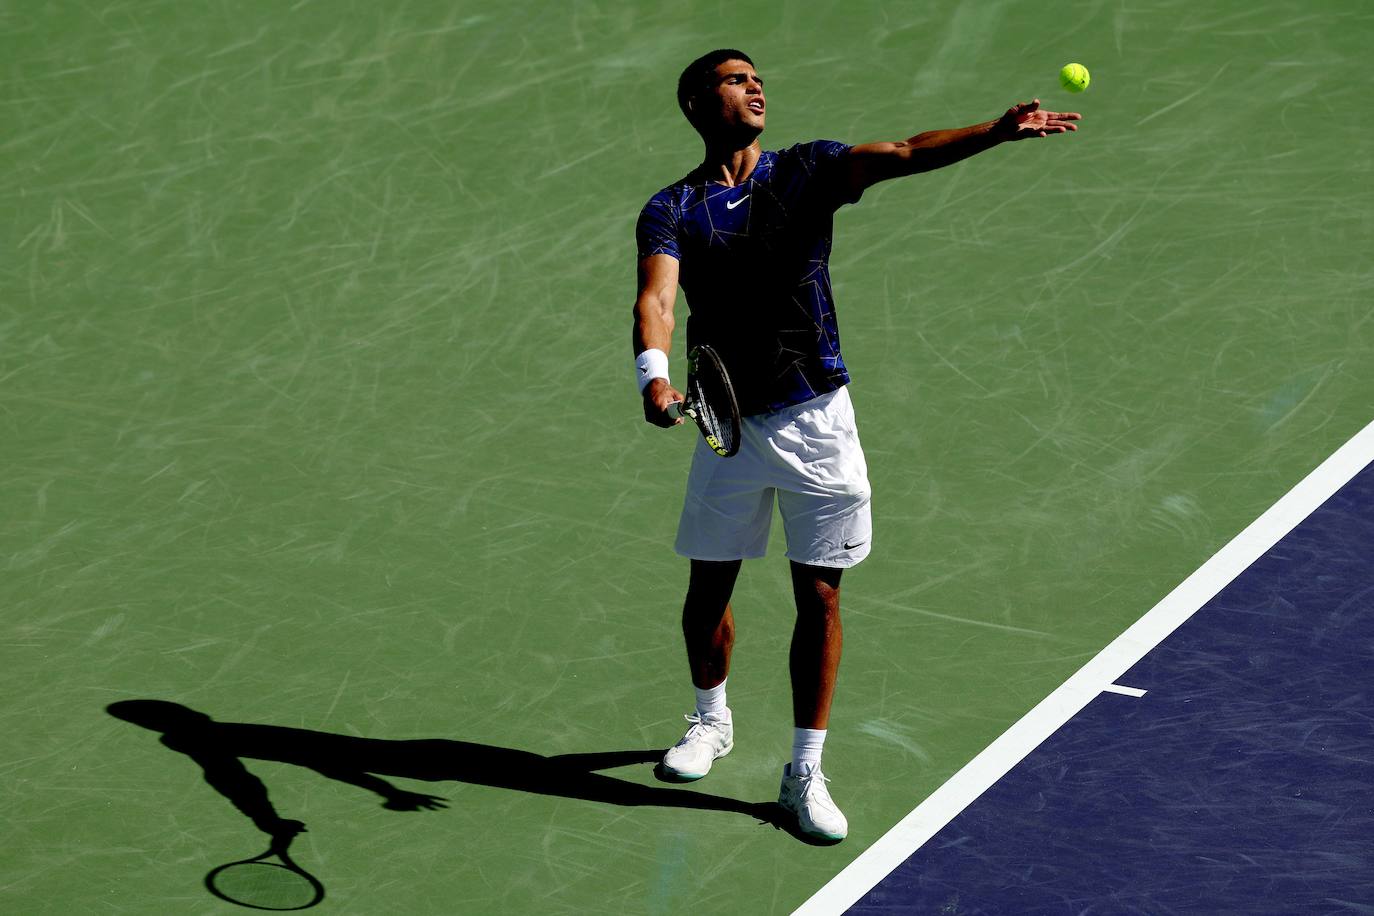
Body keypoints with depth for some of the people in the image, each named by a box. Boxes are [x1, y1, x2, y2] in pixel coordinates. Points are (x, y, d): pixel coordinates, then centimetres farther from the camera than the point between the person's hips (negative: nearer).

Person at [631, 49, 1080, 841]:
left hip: (817, 419, 0)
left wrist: (1001, 130, -33)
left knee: (820, 596, 0)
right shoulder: (672, 210, -1)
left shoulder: (806, 171, 1)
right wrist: (654, 372, -39)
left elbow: (903, 154, -16)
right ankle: (713, 721, 41)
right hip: (730, 421, 0)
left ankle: (806, 771, 8)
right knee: (710, 586, 13)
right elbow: (656, 300, -17)